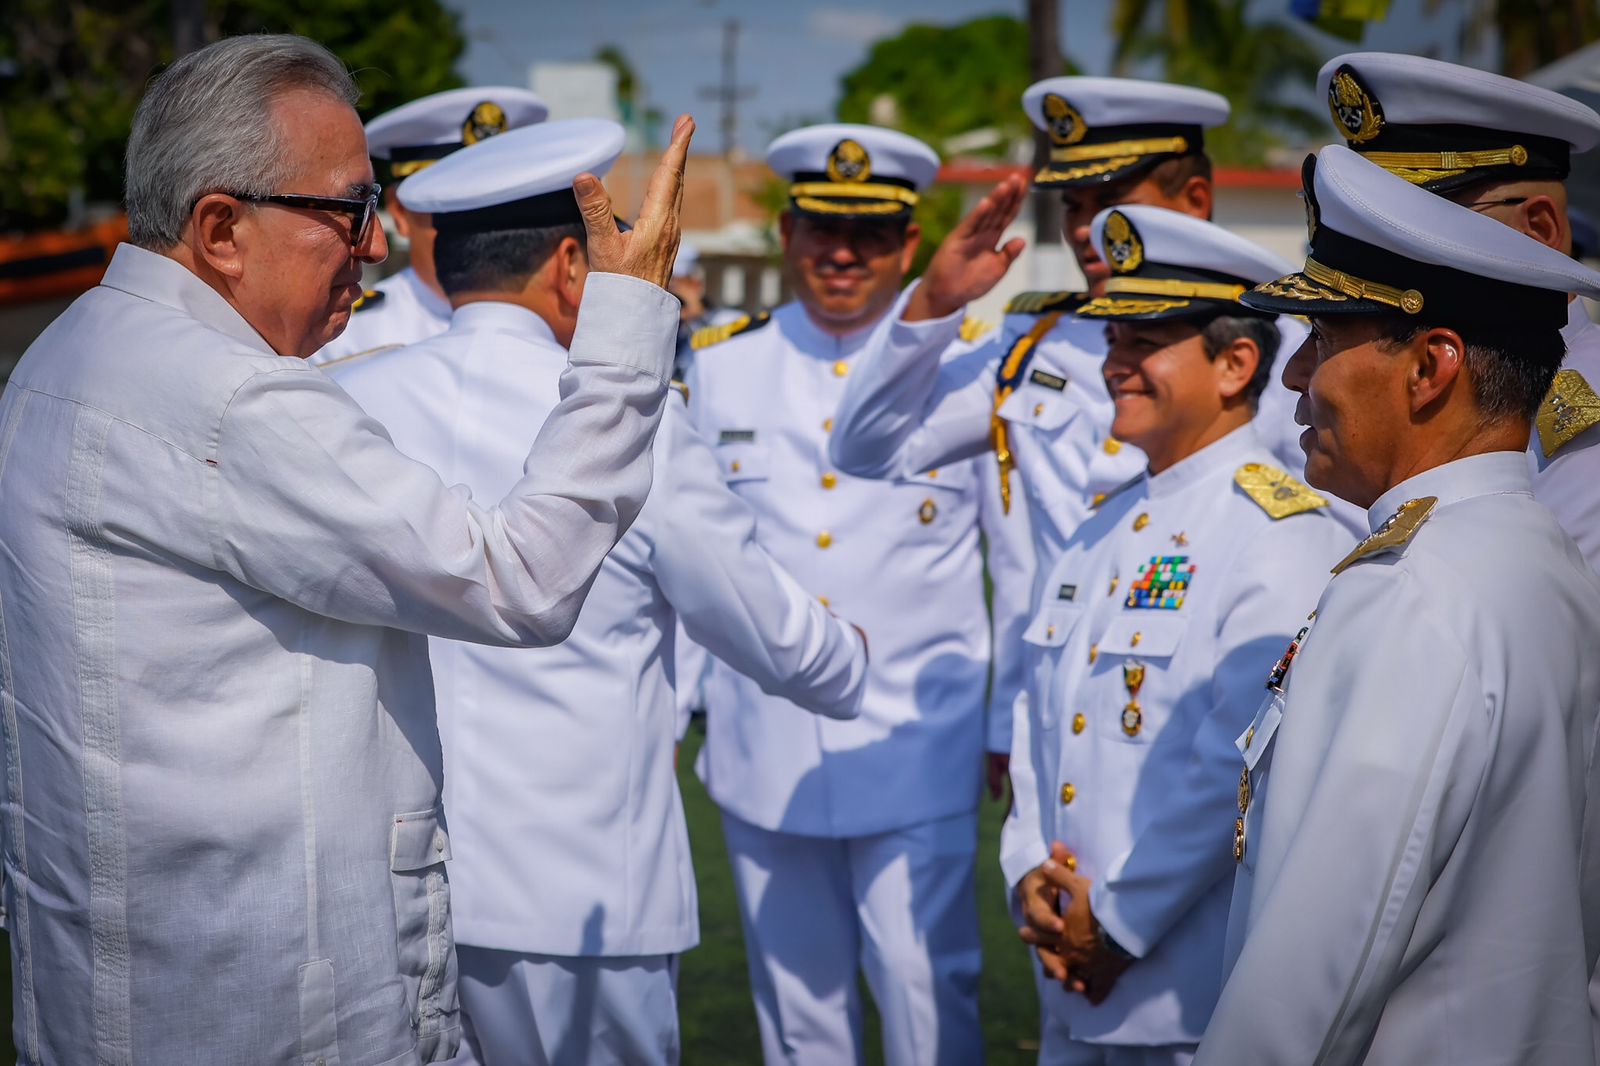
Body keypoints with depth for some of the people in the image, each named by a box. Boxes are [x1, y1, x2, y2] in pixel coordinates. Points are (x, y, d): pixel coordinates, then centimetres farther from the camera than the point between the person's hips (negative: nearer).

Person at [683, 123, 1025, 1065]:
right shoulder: (719, 366, 7)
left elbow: (1023, 558, 4)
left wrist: (1018, 727, 5)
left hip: (916, 751, -3)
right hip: (763, 754, 3)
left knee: (928, 988, -5)